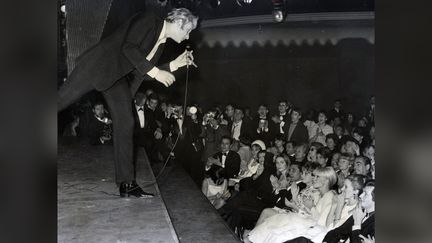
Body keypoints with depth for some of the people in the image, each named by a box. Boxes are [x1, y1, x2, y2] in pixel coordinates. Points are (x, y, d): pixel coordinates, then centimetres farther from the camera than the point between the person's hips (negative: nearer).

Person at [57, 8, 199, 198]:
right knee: (62, 99, -9)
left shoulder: (161, 44, 12)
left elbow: (142, 74, 10)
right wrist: (154, 71, -23)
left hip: (118, 78, 8)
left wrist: (175, 64, 7)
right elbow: (128, 47, -24)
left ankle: (126, 183, 3)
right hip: (99, 66, -7)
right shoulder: (147, 20, -12)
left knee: (125, 125, -1)